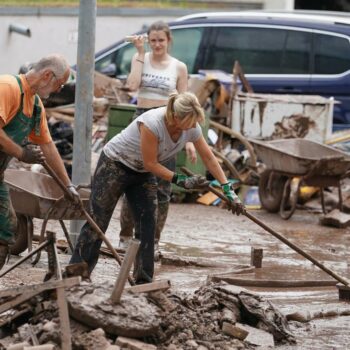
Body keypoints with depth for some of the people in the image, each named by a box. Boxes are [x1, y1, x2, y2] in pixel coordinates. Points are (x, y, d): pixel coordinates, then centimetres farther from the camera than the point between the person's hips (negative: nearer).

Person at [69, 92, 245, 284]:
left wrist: (228, 190, -11)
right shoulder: (152, 124, -36)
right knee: (97, 221, -4)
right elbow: (150, 163, -27)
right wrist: (181, 180, -29)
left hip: (142, 173, 6)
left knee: (147, 225, -3)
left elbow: (209, 158, -7)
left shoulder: (192, 128, -16)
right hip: (115, 164, -6)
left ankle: (144, 281, 2)